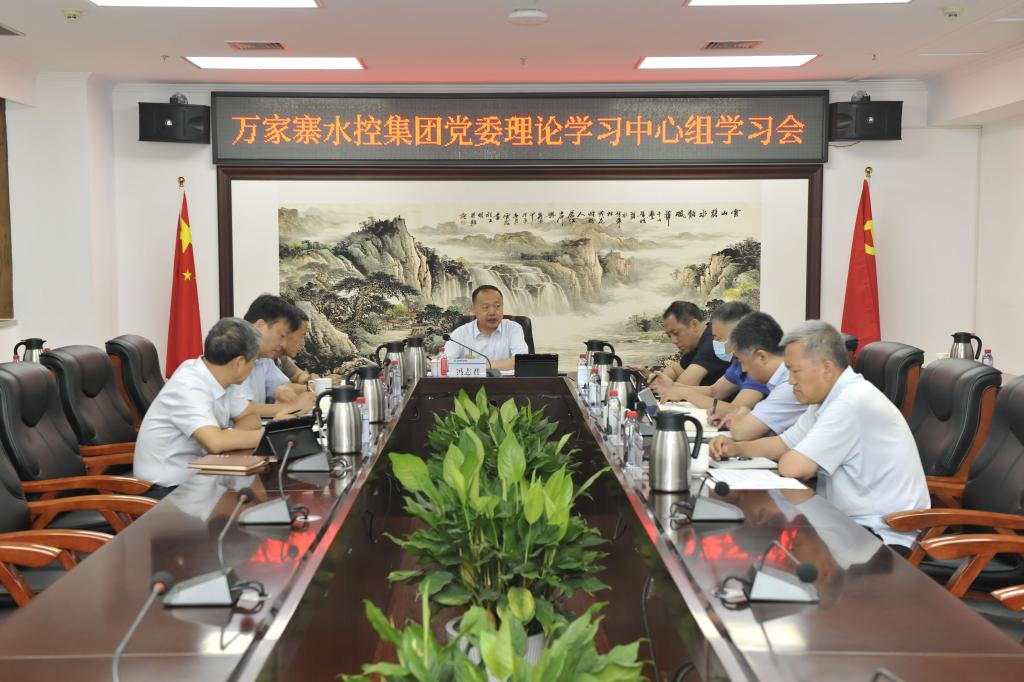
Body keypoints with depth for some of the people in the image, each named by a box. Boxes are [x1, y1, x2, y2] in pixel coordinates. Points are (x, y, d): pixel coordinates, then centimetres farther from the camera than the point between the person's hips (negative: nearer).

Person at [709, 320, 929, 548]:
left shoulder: (853, 402, -23)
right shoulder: (830, 397, 7)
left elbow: (792, 468, -25)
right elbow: (785, 443, 17)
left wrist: (789, 457, -2)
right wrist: (736, 448, 2)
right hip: (853, 521, 9)